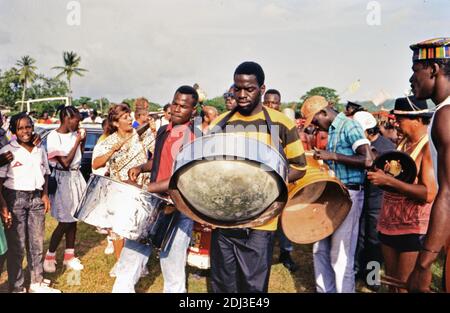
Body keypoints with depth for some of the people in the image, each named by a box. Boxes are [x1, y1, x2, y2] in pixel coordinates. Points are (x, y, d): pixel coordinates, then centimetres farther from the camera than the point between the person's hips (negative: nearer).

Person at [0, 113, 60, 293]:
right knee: (17, 246, 0)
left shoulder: (40, 150, 8)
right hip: (15, 198, -5)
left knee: (37, 242, 12)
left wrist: (45, 195, 5)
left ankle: (36, 283, 26)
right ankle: (17, 288, 14)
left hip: (36, 198, 5)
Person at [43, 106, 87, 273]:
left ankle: (69, 256, 24)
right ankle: (50, 256, 17)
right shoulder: (53, 137, -14)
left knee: (73, 219, 12)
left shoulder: (73, 134, 4)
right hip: (63, 179, -6)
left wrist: (83, 140, 0)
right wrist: (77, 141, -16)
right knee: (65, 221, -2)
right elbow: (65, 162, -20)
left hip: (76, 177, 7)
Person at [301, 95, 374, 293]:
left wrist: (332, 156, -21)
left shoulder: (349, 126, -12)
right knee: (320, 248, 14)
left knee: (340, 254, -2)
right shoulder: (332, 130, 14)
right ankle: (325, 290, 29)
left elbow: (368, 160, -22)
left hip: (349, 194, -9)